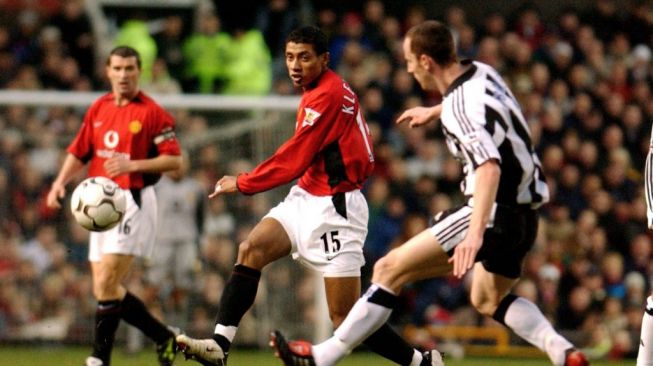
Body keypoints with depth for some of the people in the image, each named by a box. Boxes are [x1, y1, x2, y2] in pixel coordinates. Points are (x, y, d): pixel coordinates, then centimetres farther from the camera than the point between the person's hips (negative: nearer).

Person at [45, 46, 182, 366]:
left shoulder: (152, 113, -7)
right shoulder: (98, 109, 12)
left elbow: (175, 160, -10)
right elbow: (79, 151, 19)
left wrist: (132, 164, -21)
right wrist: (61, 182, 3)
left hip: (134, 201, -8)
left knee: (106, 284, -15)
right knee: (105, 288, 6)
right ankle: (163, 337, 17)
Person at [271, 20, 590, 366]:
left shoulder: (461, 107, -20)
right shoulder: (481, 72, 6)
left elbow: (489, 167, -35)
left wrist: (475, 233, -45)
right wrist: (433, 112, 47)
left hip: (494, 212, -10)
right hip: (524, 215, 10)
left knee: (390, 269, -7)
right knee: (487, 299, 30)